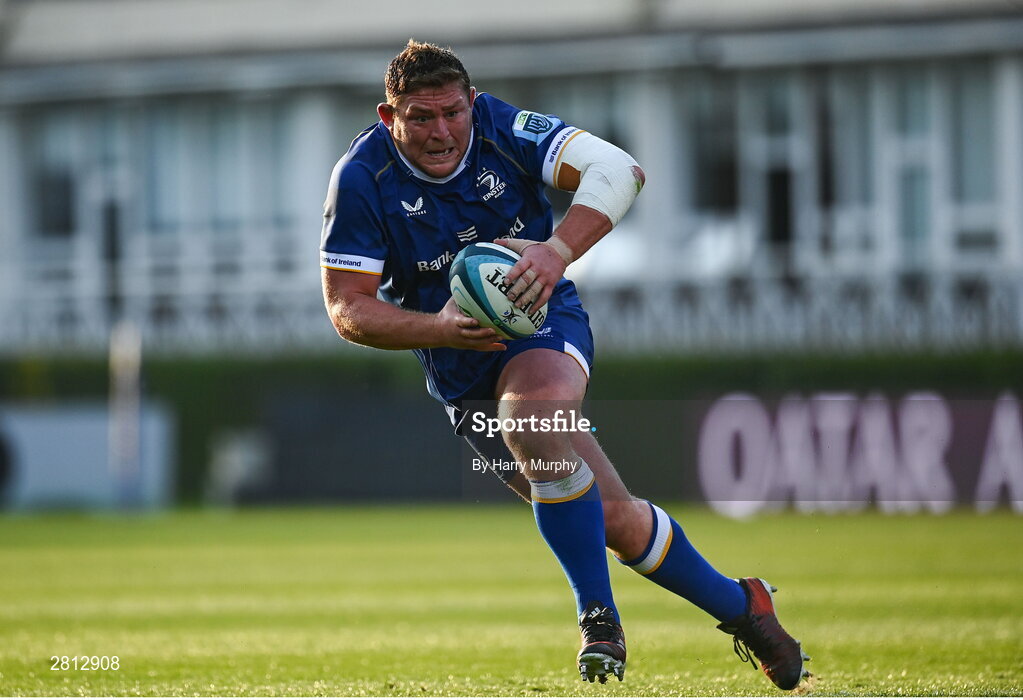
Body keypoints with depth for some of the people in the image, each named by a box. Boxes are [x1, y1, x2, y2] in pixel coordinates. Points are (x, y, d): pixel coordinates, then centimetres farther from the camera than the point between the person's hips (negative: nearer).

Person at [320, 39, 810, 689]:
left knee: (530, 414, -37)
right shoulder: (361, 179, -13)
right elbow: (347, 308, -11)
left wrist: (557, 251, -37)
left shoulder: (501, 127, -14)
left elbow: (619, 170, -22)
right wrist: (440, 328, -27)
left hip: (544, 320, -1)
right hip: (462, 367, 1)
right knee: (613, 519, -3)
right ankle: (739, 606, 19)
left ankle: (598, 616, -23)